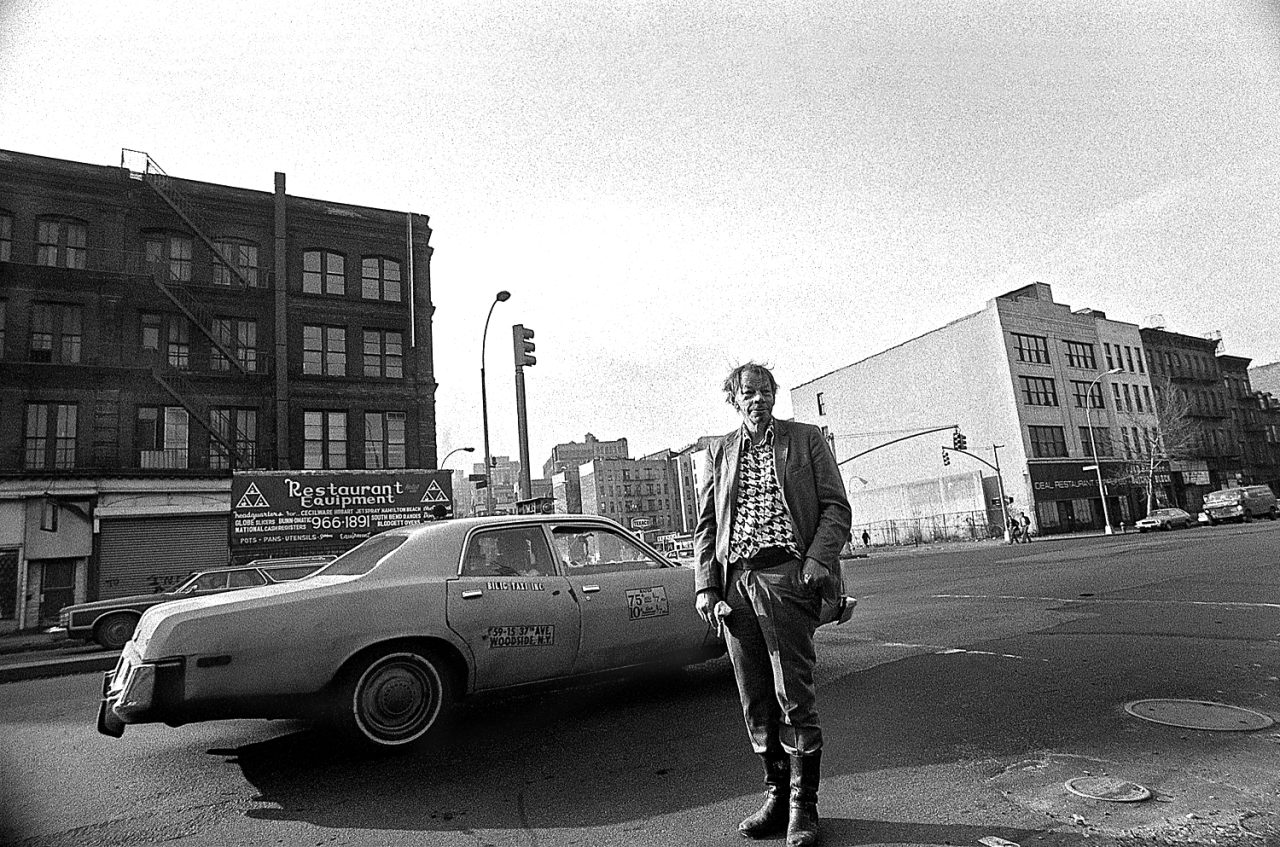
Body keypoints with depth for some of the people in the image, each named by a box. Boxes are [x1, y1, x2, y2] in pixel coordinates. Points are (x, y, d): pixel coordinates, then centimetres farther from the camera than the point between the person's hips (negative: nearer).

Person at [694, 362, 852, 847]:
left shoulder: (806, 439, 10)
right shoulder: (719, 453, 17)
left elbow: (836, 507, 4)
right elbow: (705, 526, 14)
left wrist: (819, 560, -12)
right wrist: (705, 585, 3)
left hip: (786, 575, -3)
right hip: (734, 582, 4)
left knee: (794, 696, -3)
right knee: (755, 701, 9)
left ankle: (803, 807, 14)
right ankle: (776, 796, 25)